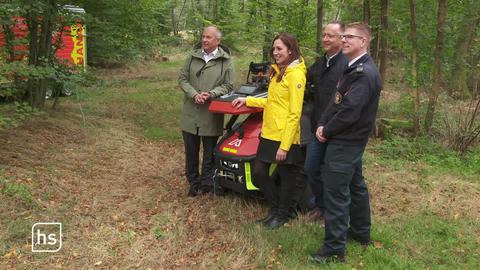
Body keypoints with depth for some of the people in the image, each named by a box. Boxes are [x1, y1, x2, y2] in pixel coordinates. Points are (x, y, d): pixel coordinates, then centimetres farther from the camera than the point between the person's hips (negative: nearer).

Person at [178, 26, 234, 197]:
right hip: (190, 113, 3)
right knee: (191, 151, 12)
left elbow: (228, 86, -3)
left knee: (209, 152, 10)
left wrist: (211, 94, -19)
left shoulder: (225, 61, -2)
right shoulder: (192, 57, 6)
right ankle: (193, 182, 28)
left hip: (212, 115, -2)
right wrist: (194, 94, -12)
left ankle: (206, 183, 26)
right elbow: (182, 79, 4)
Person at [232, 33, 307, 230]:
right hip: (269, 134, 9)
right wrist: (248, 100, 14)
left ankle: (282, 215, 29)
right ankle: (276, 208, 32)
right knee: (258, 173, 11)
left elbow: (294, 114, -17)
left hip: (285, 137, -9)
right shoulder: (278, 72, 13)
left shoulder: (295, 74, -14)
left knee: (286, 178, 9)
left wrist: (284, 145, -19)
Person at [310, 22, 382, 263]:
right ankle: (361, 232, 37)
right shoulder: (354, 68, 12)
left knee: (335, 192, -5)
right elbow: (336, 101, 12)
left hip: (345, 143, -10)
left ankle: (334, 248, 5)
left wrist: (326, 131, -11)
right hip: (350, 141, 10)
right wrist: (322, 124, -1)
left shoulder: (365, 74, -21)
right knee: (355, 186, 20)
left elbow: (349, 112, -25)